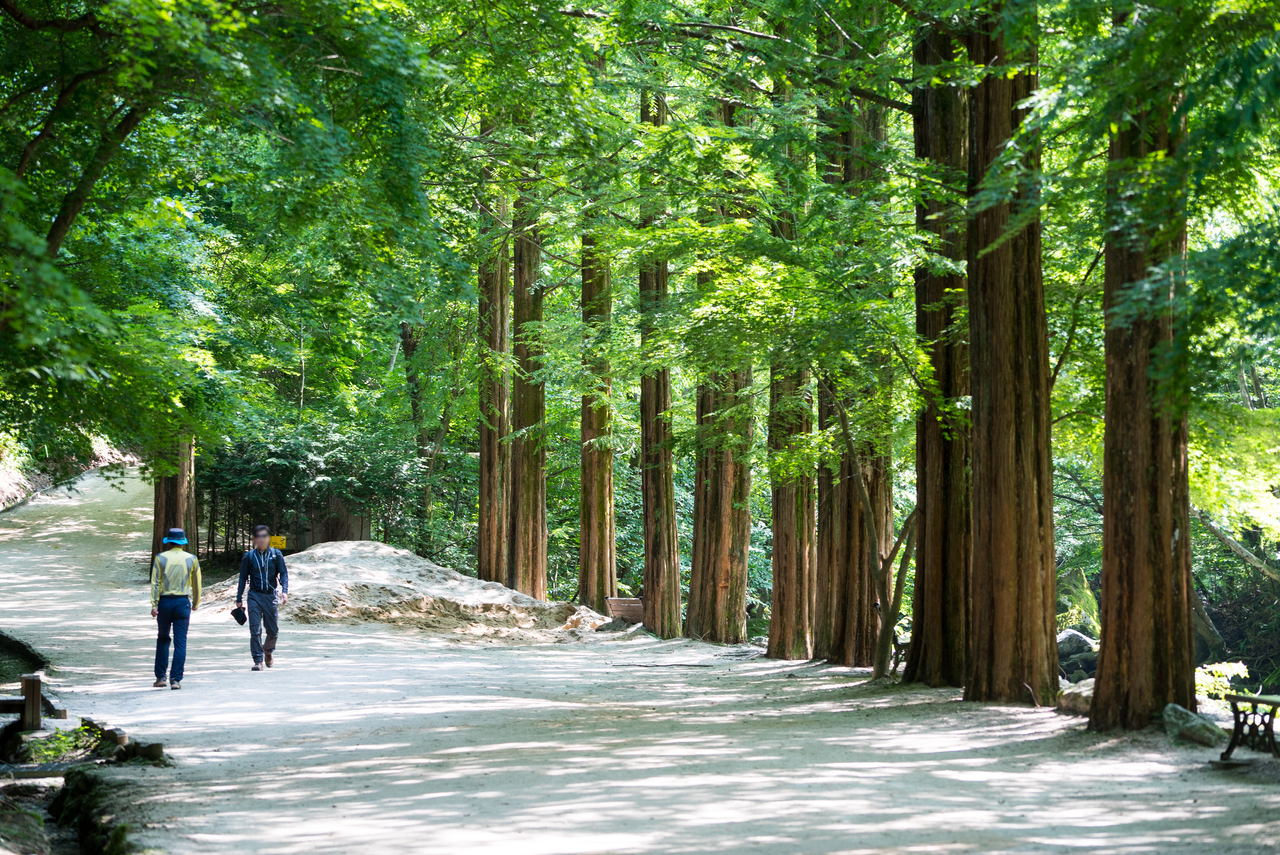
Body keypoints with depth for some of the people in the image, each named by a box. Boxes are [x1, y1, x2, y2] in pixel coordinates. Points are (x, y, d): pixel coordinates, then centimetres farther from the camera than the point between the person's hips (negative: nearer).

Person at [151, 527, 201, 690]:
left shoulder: (161, 558, 0)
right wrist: (195, 603, 21)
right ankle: (175, 679, -3)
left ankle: (161, 677, 13)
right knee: (180, 642, 1)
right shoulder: (192, 559, 2)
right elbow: (196, 584, 8)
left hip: (164, 602, 0)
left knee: (163, 639, 14)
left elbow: (155, 583, -5)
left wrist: (154, 605, -6)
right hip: (183, 602, 0)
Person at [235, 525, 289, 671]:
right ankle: (258, 660, -1)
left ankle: (268, 651, 36)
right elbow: (243, 578, 9)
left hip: (270, 596, 0)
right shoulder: (249, 556, 4)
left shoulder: (276, 554, 3)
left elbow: (283, 574, 1)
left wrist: (284, 591, -15)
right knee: (255, 630, -7)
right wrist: (239, 598, 8)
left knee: (273, 630, 7)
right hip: (254, 596, 0)